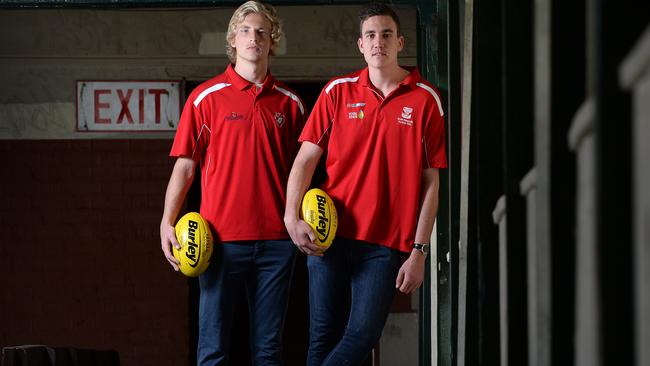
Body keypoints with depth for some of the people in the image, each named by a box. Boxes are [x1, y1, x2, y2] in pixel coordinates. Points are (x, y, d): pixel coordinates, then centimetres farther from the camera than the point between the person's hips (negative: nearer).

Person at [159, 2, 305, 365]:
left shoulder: (289, 103, 10)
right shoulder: (207, 97, 3)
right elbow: (185, 166, 3)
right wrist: (167, 223, -8)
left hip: (276, 239, 2)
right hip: (222, 239, -2)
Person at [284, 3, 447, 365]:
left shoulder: (425, 100, 1)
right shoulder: (338, 92, 6)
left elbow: (431, 182, 1)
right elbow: (305, 159, 6)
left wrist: (419, 251, -4)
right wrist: (292, 216, -9)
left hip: (385, 243, -1)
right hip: (328, 237, 2)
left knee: (363, 334, -11)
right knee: (324, 335, 4)